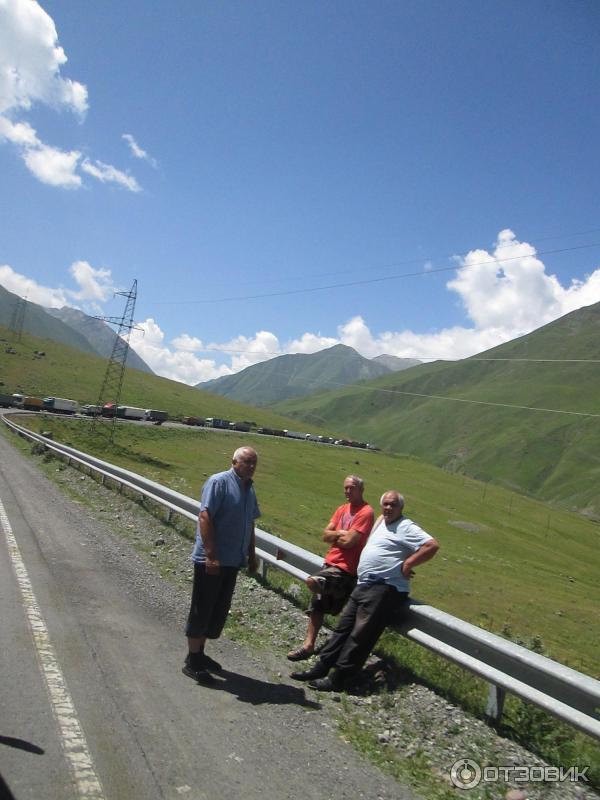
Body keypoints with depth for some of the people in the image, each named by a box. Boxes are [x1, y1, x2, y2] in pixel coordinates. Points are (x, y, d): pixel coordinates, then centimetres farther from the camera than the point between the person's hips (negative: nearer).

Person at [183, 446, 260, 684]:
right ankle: (192, 662, 14)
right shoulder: (219, 482, -13)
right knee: (201, 610, 2)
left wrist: (251, 555, 21)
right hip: (210, 560, -8)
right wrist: (210, 555, -24)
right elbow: (205, 517, -20)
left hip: (232, 561, 8)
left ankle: (199, 653, 30)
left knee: (219, 610, 15)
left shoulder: (249, 489, 13)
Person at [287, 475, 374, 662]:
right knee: (316, 607, 12)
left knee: (312, 582, -30)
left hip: (345, 569, -8)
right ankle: (308, 645, 23)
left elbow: (349, 541, -18)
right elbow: (326, 535, 7)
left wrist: (335, 537, 1)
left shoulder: (366, 512, -13)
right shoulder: (342, 509, 13)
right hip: (330, 564, 8)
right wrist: (341, 533, -10)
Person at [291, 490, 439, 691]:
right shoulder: (381, 522, 19)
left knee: (360, 635, -9)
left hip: (385, 589, -9)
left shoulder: (406, 527, -6)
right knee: (343, 627, 9)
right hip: (364, 585, 9)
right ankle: (321, 668, 14)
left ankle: (338, 678, -4)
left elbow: (432, 545, -18)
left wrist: (407, 564, -16)